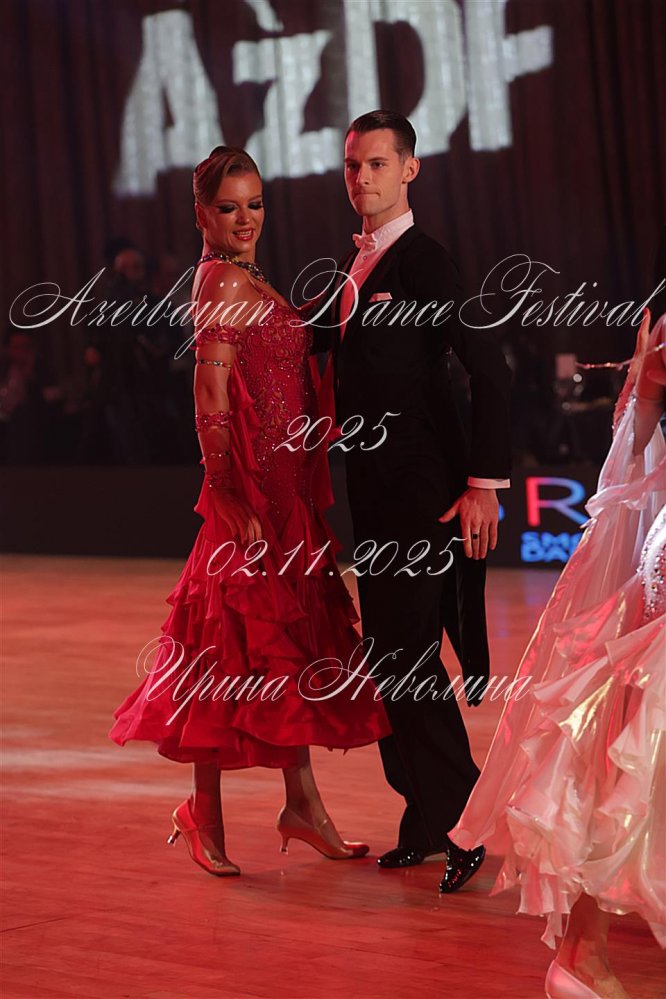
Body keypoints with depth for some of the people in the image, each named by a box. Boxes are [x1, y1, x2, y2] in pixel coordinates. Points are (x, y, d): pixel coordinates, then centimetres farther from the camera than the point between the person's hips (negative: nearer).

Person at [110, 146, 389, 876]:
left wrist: (313, 483, 16)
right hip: (253, 490, -10)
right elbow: (212, 400, -19)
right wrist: (230, 494, -23)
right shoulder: (224, 282, -12)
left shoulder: (249, 284, 17)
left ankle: (302, 803, 20)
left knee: (294, 640, 13)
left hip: (286, 488, 10)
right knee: (242, 641, -4)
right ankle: (204, 813, 5)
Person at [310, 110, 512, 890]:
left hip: (425, 493, -9)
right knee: (389, 655, 12)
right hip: (374, 491, 9)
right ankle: (427, 818, 20)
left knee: (411, 657, -9)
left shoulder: (424, 263, -12)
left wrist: (484, 484, -20)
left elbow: (489, 372, -17)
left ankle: (464, 820, 0)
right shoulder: (350, 268, 14)